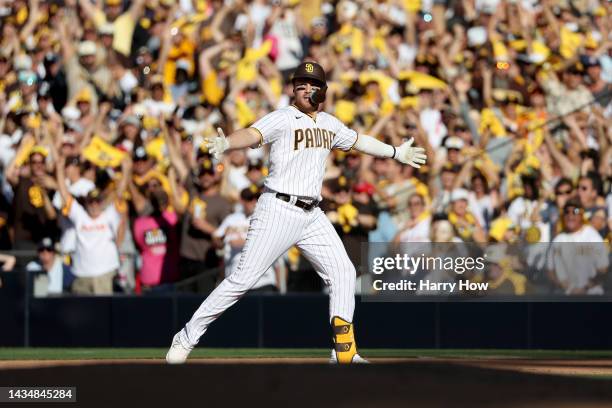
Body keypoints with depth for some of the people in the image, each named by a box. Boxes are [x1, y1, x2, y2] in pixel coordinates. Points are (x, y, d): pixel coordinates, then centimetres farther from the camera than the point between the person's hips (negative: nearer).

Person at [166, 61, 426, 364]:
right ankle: (187, 337, -5)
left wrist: (395, 153, 45)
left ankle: (344, 351, 9)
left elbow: (357, 140, 33)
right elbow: (252, 135, -25)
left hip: (312, 215, 7)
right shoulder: (281, 119, -6)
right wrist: (226, 144, -46)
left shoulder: (329, 124, 15)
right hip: (278, 211, -7)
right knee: (243, 279, -12)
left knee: (343, 271, 3)